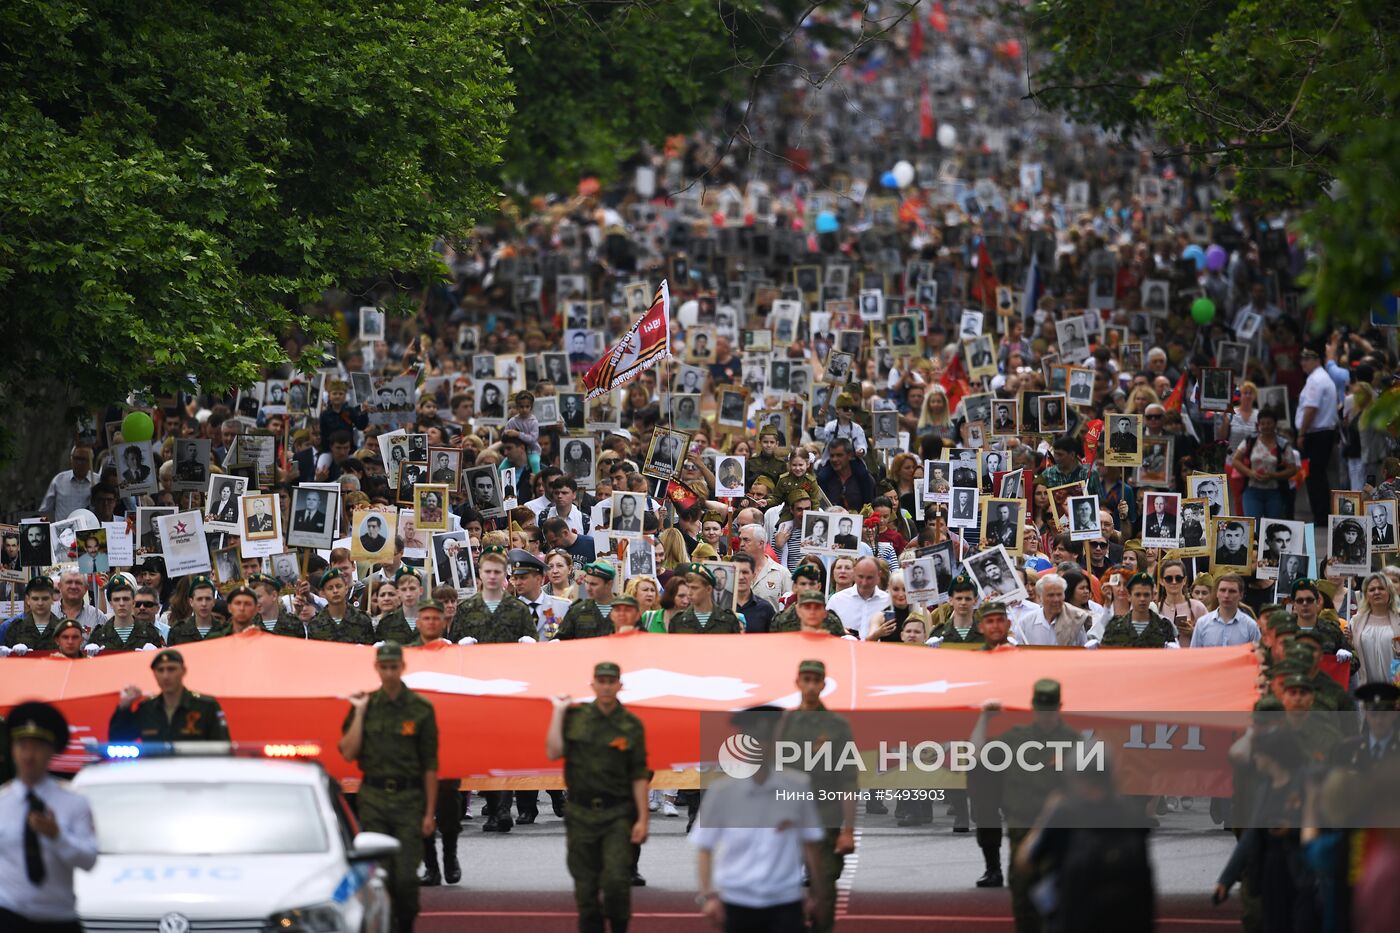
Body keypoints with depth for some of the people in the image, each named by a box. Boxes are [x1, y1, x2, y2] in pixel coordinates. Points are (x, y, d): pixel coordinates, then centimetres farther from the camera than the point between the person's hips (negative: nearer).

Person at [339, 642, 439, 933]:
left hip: (409, 799, -2)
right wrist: (360, 713, -5)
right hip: (373, 799, 2)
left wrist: (430, 812, -3)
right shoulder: (365, 705, 6)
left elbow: (430, 765, 1)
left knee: (406, 876, -7)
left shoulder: (420, 708, 0)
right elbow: (348, 753, 0)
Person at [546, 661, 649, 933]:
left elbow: (639, 776, 1)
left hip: (617, 815, -2)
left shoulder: (631, 725, 0)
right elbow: (553, 753, -7)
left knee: (616, 882, -15)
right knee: (585, 887, 4)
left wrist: (642, 819, -4)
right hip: (581, 813, 2)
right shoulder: (575, 717, 4)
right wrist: (558, 712, -5)